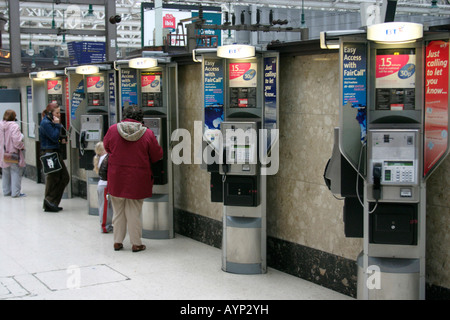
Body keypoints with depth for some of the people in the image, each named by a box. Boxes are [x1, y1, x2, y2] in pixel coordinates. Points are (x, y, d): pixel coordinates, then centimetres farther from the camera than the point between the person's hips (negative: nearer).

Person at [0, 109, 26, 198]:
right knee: (15, 172, 0)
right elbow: (17, 140, -24)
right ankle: (15, 192, -1)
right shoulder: (14, 126, -17)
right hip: (14, 154, -7)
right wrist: (22, 146, -7)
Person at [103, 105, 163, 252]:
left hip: (116, 179, 2)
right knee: (134, 212, 8)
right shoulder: (147, 134, -11)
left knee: (118, 211, 15)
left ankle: (117, 241, 22)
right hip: (137, 179, -2)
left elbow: (106, 147, 12)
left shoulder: (113, 129, -5)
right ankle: (136, 243, 14)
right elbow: (157, 156, -2)